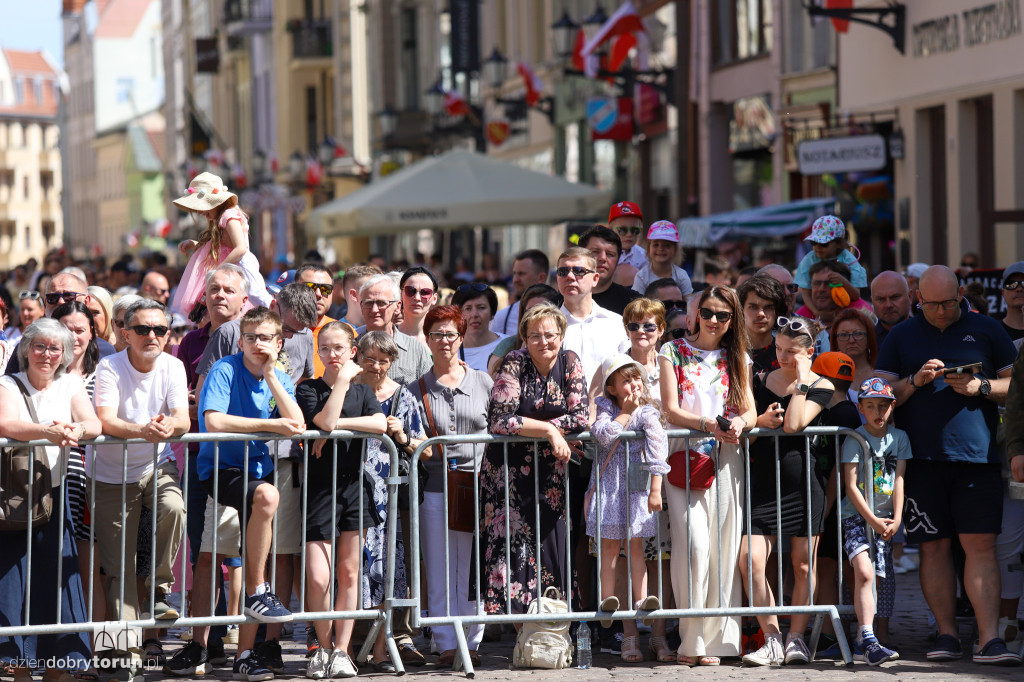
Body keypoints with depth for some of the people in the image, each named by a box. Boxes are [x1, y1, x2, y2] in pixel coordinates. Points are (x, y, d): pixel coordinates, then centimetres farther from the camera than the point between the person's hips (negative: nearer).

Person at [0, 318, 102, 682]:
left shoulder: (70, 385, 9)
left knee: (57, 578, -1)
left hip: (53, 495, 2)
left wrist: (76, 431, -30)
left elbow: (94, 425, -6)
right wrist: (49, 431, -38)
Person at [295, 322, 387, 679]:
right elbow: (325, 419, -16)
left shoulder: (362, 391, 13)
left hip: (355, 485, 3)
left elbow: (380, 424, -7)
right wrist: (343, 380, -9)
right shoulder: (308, 389, 5)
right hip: (319, 487, -3)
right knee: (317, 577, -9)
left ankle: (342, 650, 9)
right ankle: (324, 647, 9)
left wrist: (337, 424, -13)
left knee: (349, 572, 3)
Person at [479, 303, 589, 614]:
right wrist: (548, 430, -19)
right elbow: (500, 420, -16)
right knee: (512, 537, -12)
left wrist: (527, 426, -11)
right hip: (509, 468, -3)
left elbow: (581, 418, -5)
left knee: (550, 539, -1)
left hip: (551, 470, 3)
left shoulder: (570, 363, 2)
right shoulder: (514, 364, -7)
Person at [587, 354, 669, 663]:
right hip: (607, 484, 1)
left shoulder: (648, 412, -2)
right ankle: (607, 601, -5)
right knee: (609, 545, -2)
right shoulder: (604, 406, 4)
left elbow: (658, 447, -11)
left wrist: (655, 489, -18)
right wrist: (626, 412, -8)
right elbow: (603, 434, -14)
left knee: (634, 544, -3)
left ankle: (640, 600, -8)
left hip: (636, 484, -1)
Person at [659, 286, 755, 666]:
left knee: (724, 547, -3)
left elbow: (749, 410, 10)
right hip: (685, 456, -3)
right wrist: (709, 425, -19)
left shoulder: (737, 359, 16)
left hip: (726, 458, 3)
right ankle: (692, 641, -10)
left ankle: (716, 639, 2)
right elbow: (671, 410, -2)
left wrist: (739, 423, -15)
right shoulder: (674, 352, 7)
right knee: (694, 545, -15)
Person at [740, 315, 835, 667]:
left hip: (803, 481, -2)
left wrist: (801, 380, -10)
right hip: (763, 482, 2)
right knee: (750, 559, -12)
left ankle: (796, 638, 15)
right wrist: (761, 421, -9)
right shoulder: (760, 382, 11)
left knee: (802, 565, 3)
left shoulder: (820, 386, 2)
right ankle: (772, 639, -6)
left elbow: (793, 424, -15)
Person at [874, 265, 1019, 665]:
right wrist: (916, 381, -7)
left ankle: (989, 640, -12)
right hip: (921, 459, 2)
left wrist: (981, 387, -8)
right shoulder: (900, 338, 13)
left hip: (976, 453, -2)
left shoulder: (986, 331, 11)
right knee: (934, 547, 1)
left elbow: (1014, 383, 10)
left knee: (980, 544, -9)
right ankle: (947, 636, 8)